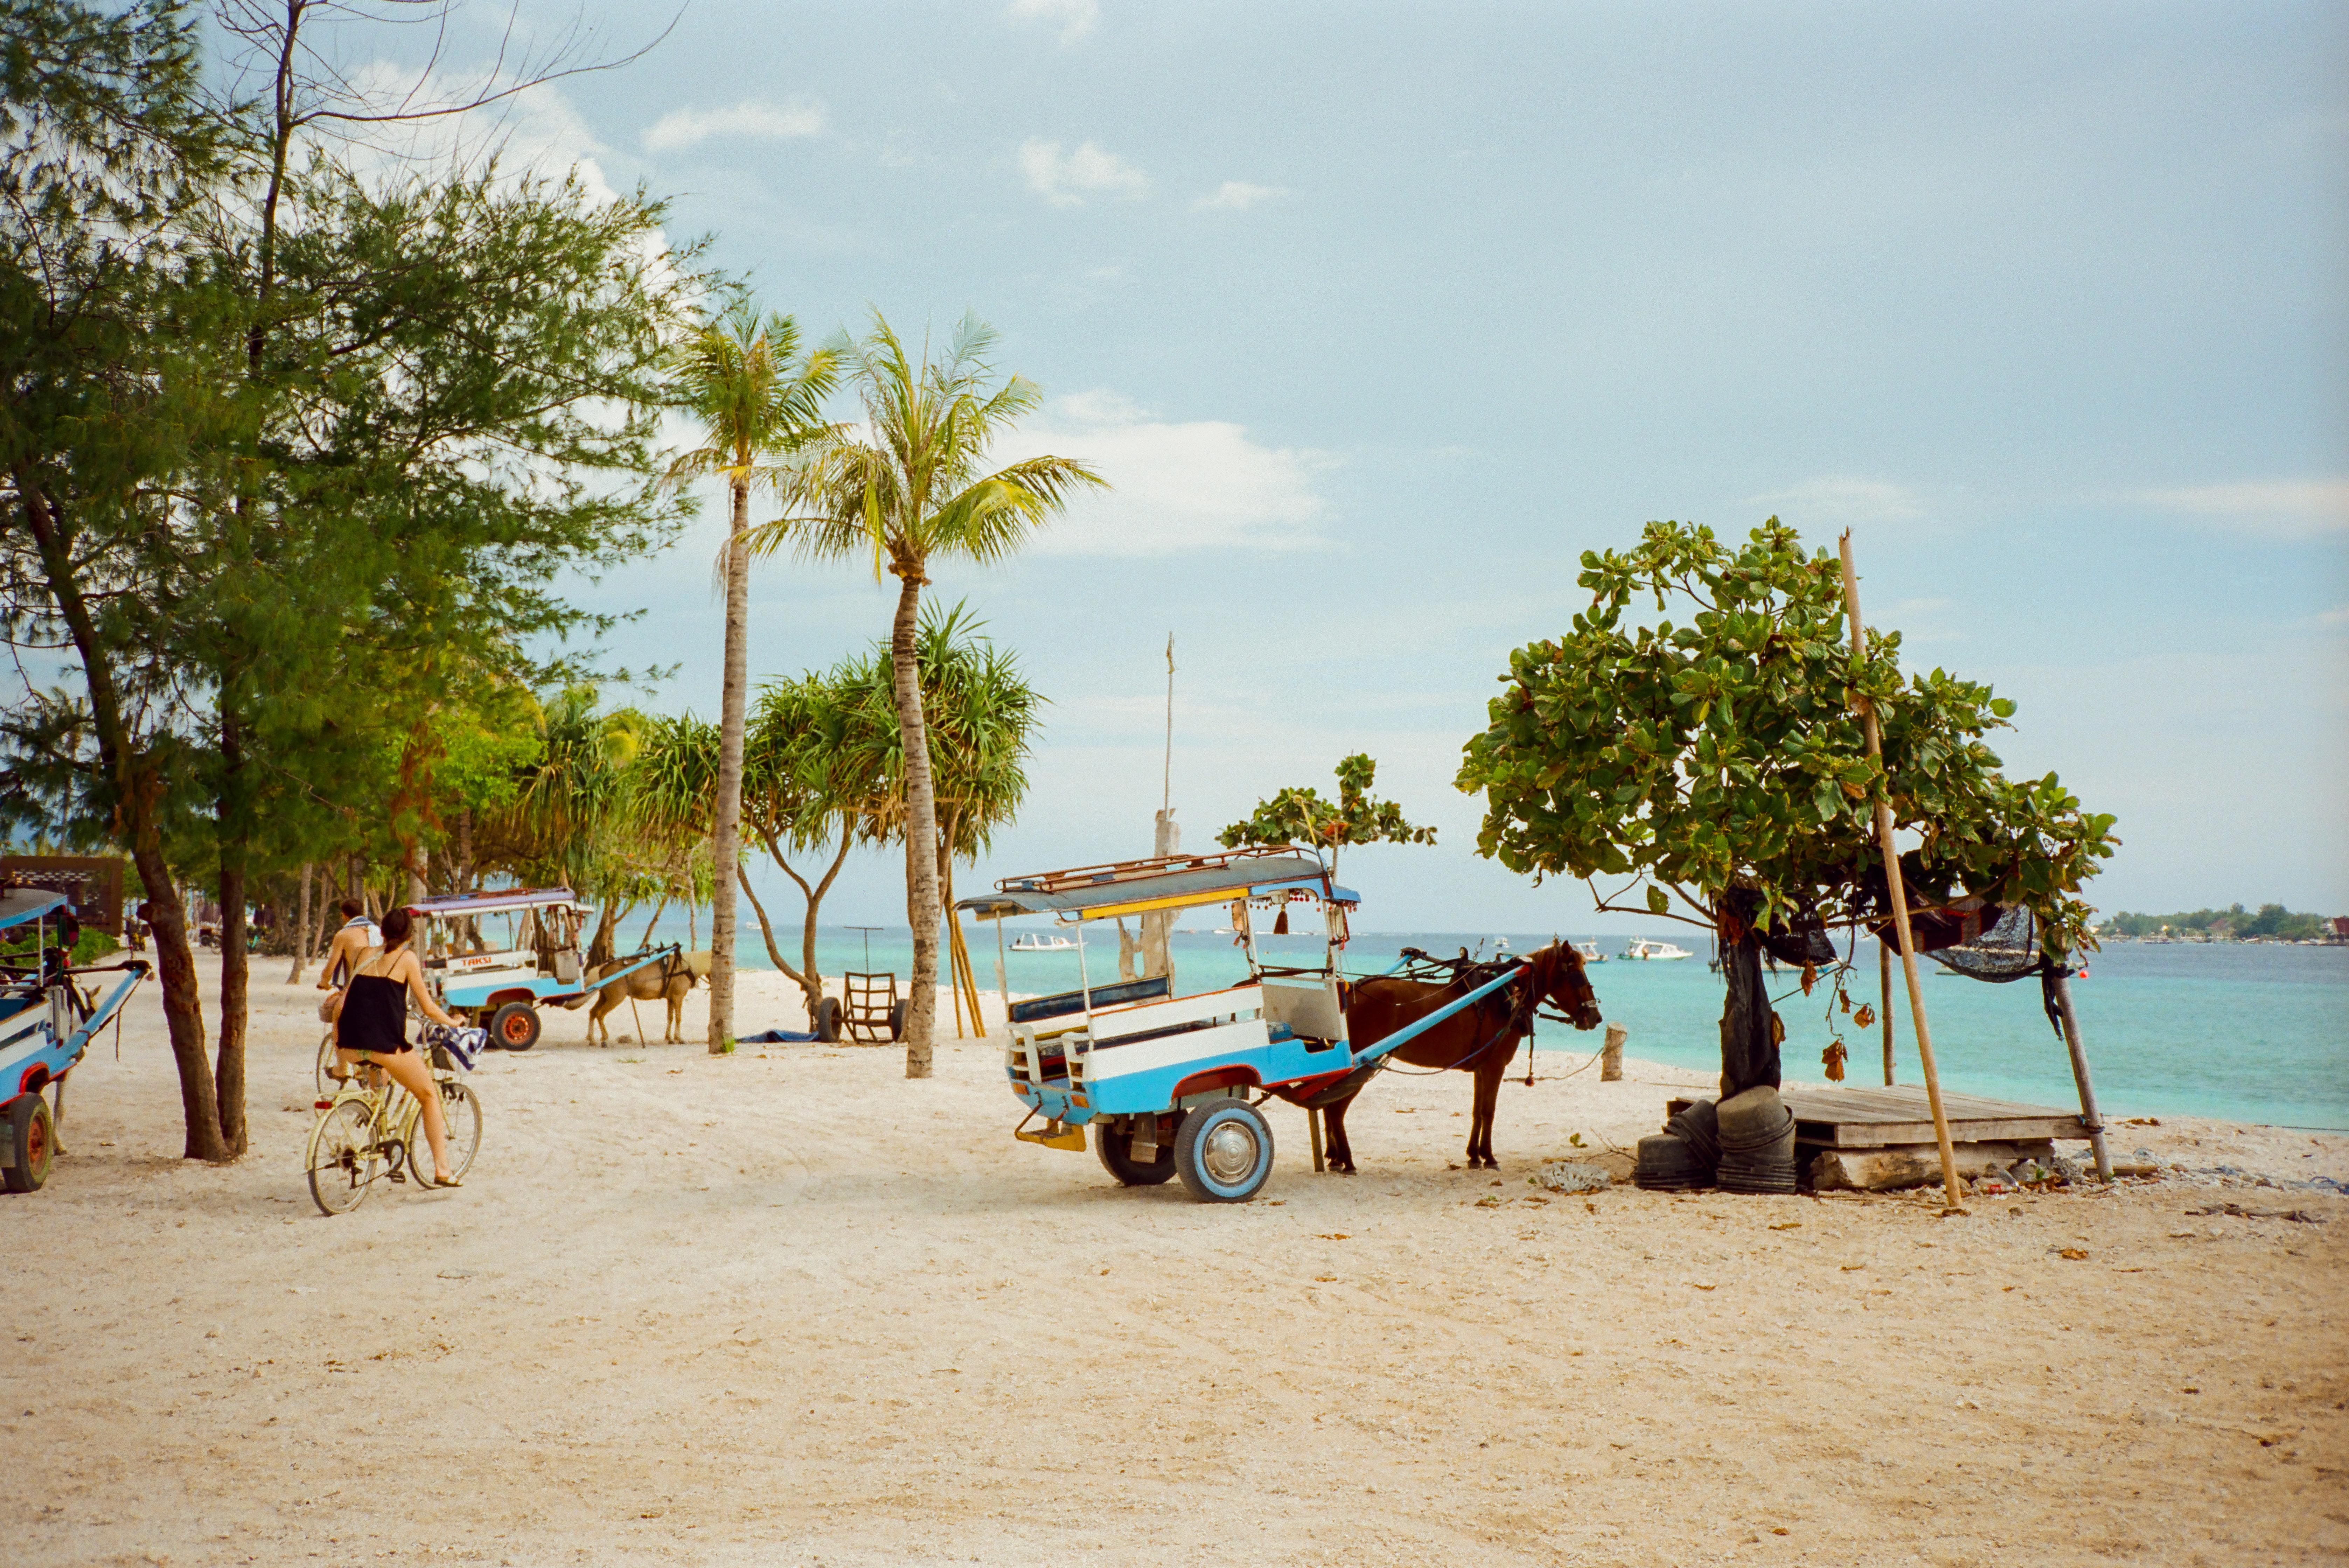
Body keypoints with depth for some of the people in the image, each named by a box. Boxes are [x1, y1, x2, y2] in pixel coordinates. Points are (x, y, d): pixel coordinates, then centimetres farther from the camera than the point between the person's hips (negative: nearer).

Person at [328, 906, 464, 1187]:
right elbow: (428, 1008, 3)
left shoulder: (368, 959, 17)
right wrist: (453, 1023, 22)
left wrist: (339, 1053, 24)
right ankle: (442, 1170, 9)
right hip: (384, 1045, -5)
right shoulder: (406, 958, 2)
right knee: (430, 1096, 14)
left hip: (350, 1047, 5)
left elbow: (340, 1007, 15)